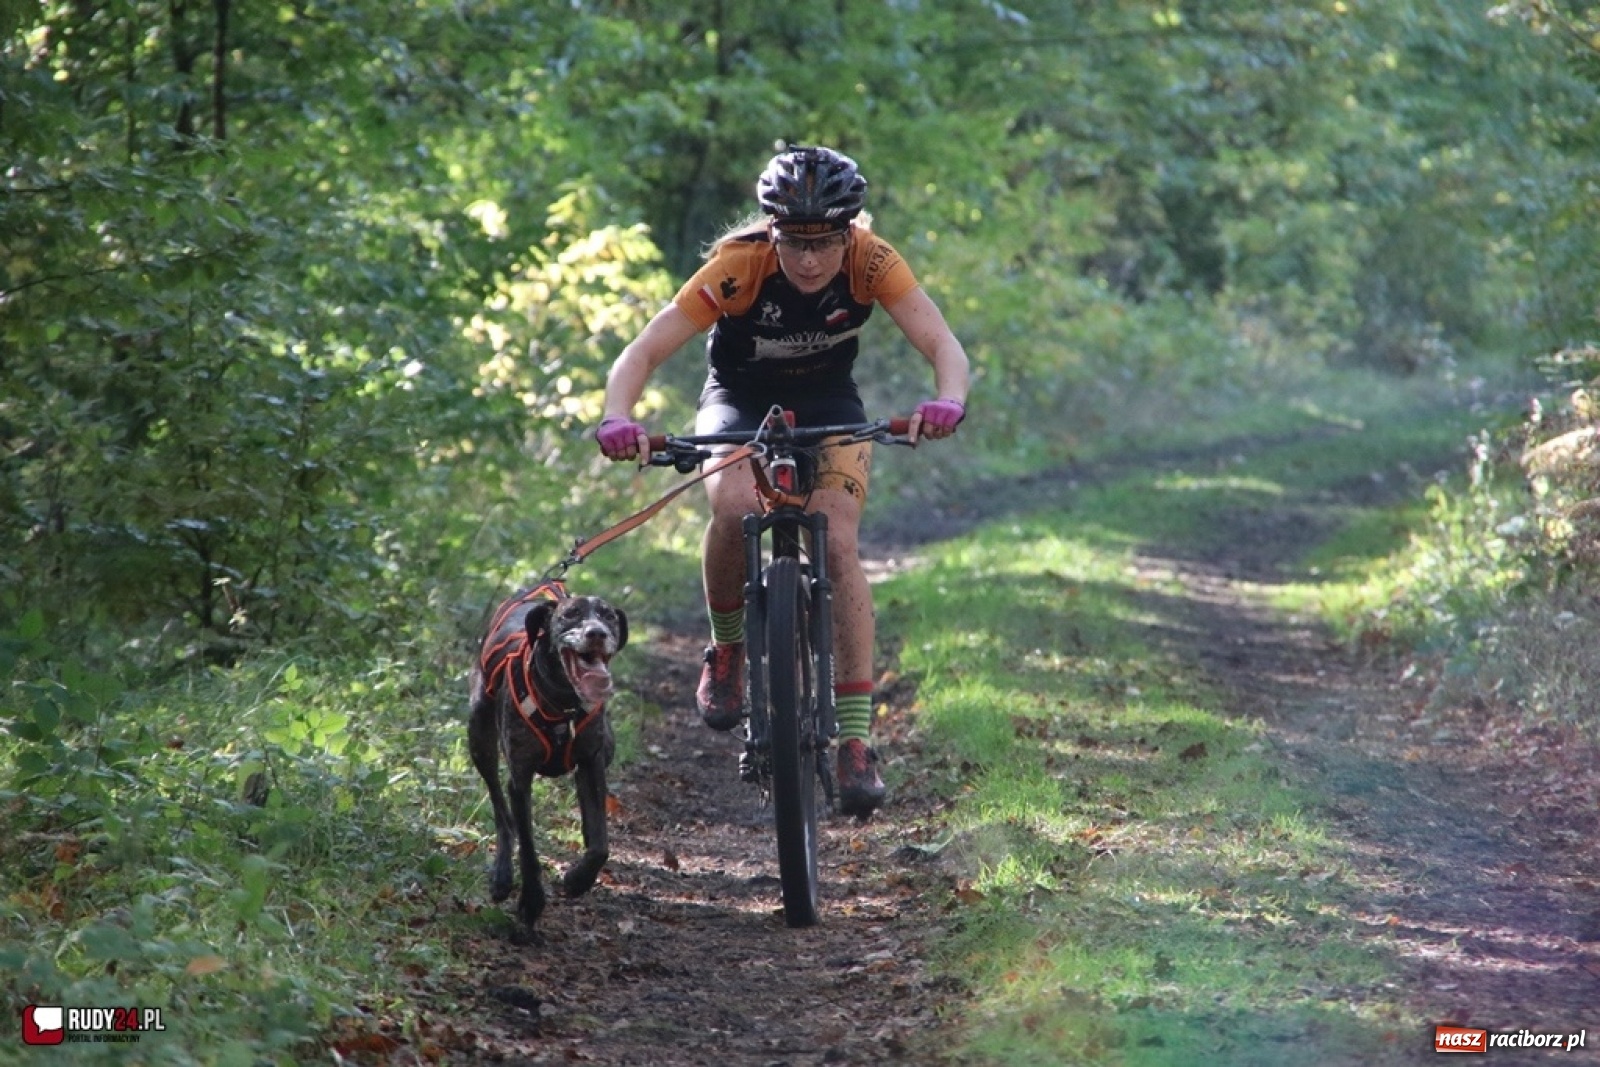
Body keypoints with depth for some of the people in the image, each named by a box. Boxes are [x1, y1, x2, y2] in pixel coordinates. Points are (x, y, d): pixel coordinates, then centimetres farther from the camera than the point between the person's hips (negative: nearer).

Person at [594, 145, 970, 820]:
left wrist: (948, 401, -54)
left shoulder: (871, 261, -26)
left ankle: (855, 739, -18)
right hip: (740, 400, -1)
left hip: (829, 405, 1)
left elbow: (942, 344, -31)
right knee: (734, 509, -32)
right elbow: (640, 355, -31)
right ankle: (726, 651, -5)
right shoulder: (739, 265, -30)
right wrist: (617, 418, -51)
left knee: (837, 542, -22)